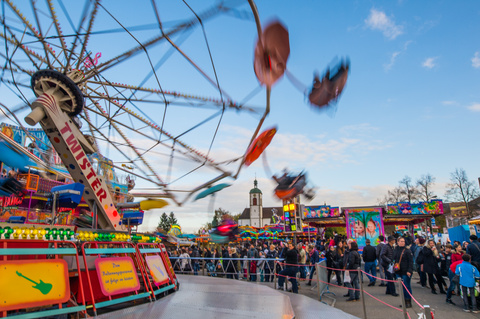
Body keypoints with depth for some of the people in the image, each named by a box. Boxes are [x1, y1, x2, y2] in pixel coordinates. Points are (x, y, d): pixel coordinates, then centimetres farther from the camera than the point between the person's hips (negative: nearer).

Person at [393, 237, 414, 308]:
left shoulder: (407, 251, -8)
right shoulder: (395, 250, 7)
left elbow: (411, 261, -10)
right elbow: (393, 260, 18)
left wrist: (409, 271, -16)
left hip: (406, 272, -5)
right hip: (398, 272, 5)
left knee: (406, 286, 1)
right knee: (401, 287, 11)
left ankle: (408, 302, 13)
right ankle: (404, 301, 22)